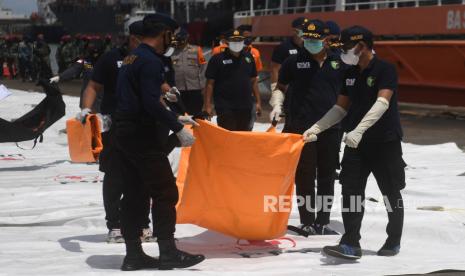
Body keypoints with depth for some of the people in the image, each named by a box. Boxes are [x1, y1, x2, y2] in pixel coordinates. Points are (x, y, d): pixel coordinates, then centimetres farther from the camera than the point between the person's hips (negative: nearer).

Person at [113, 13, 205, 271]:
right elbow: (151, 104, -22)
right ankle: (168, 252, 2)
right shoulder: (151, 61, -14)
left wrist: (175, 117, 21)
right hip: (141, 134, -10)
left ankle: (133, 254, 14)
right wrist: (178, 128, -15)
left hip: (124, 133, 10)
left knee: (133, 192, 11)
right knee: (165, 191, -2)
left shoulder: (132, 58, 16)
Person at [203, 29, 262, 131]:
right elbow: (210, 83, -4)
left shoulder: (248, 57, 12)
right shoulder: (217, 59, -3)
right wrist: (208, 105, -10)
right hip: (225, 108, -5)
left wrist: (258, 102, 12)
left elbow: (253, 81, 17)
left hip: (245, 107, 5)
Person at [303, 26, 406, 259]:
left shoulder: (385, 69, -14)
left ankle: (394, 242, 24)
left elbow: (382, 103, -27)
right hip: (357, 143, 6)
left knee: (391, 194, 9)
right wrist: (316, 128, 2)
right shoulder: (351, 73, 7)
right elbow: (341, 108, 13)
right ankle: (350, 244, -1)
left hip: (386, 142, -6)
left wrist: (359, 130, -38)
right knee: (351, 192, -2)